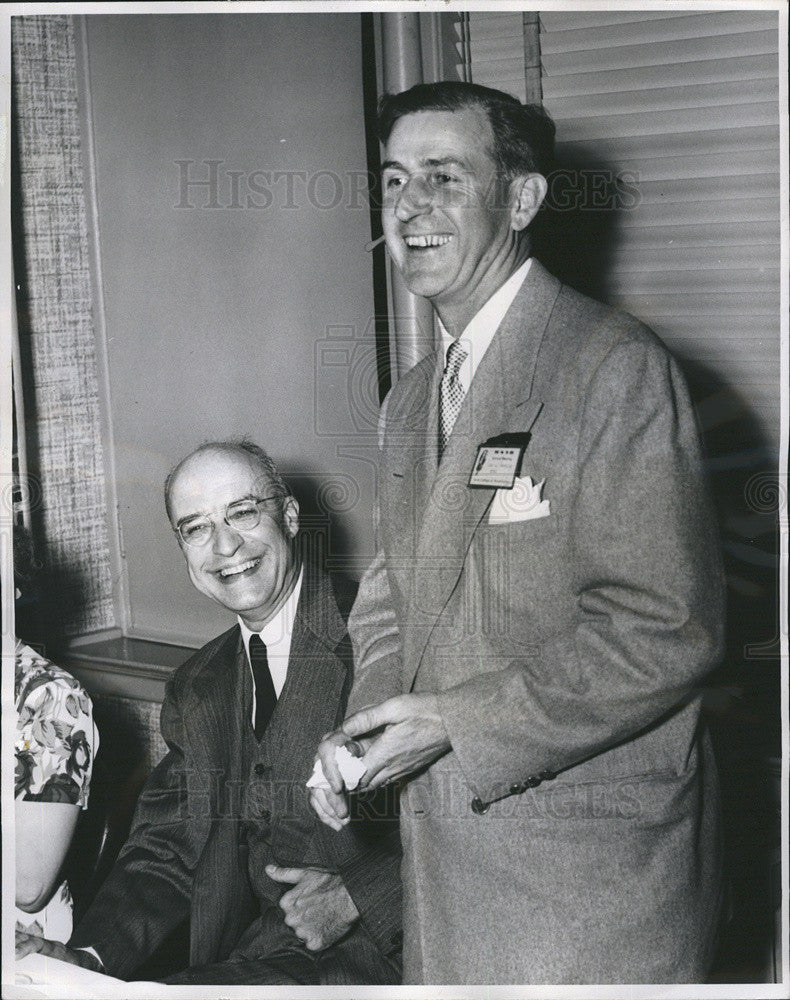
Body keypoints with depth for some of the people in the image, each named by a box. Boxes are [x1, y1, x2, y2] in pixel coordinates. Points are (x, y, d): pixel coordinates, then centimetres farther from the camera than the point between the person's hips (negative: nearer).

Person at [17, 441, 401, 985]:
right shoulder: (194, 690, 15)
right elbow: (166, 849, 13)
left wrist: (357, 895, -20)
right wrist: (88, 955, -4)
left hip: (376, 955, -6)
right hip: (243, 956, 6)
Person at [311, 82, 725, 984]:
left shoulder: (616, 368, -15)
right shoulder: (409, 401, 12)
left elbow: (666, 631, -20)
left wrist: (455, 722, -20)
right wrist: (364, 727, -2)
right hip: (444, 846, 7)